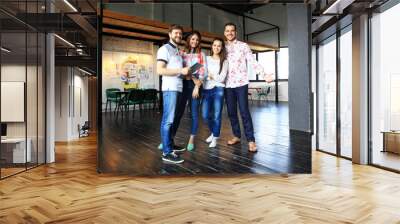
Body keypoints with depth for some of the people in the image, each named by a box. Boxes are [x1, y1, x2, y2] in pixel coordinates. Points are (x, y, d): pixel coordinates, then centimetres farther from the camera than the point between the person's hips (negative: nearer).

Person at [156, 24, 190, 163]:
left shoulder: (178, 51, 23)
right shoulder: (165, 49, -4)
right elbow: (160, 70, -15)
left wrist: (187, 73, 10)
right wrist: (180, 71, -15)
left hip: (178, 88, 9)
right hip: (170, 88, -9)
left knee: (171, 119, 11)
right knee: (168, 120, -10)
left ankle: (170, 145, 18)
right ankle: (167, 153, -10)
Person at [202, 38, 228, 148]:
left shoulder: (224, 61, 4)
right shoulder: (207, 59, 10)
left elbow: (221, 78, -6)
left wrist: (210, 75, -4)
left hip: (218, 89, -2)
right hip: (206, 89, 2)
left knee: (217, 115, -1)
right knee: (205, 115, 3)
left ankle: (215, 138, 16)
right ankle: (213, 132, 30)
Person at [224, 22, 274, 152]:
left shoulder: (243, 46, 2)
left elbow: (252, 62, -5)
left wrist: (264, 75, -16)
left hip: (241, 83, -4)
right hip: (228, 84, 4)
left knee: (244, 112, -7)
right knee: (231, 112, 8)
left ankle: (251, 140, -2)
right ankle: (236, 136, 23)